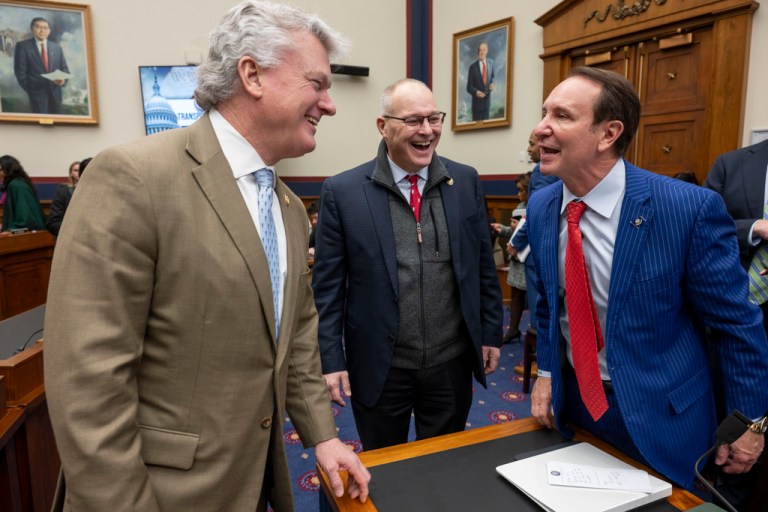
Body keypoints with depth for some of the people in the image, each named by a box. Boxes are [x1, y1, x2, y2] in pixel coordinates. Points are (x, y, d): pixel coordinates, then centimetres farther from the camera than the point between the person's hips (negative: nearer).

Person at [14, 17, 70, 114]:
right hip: (36, 92, -4)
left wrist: (63, 80, -10)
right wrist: (29, 89, -6)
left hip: (55, 92, 4)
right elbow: (20, 71, -2)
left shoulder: (56, 47, 12)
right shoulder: (23, 46, 1)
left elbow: (64, 69, 12)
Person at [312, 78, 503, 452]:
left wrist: (491, 333, 7)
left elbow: (484, 264, 6)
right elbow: (328, 285, -6)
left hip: (452, 362, 2)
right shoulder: (342, 192, -9)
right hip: (379, 367, -2)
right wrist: (331, 360, -7)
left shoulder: (466, 181, -1)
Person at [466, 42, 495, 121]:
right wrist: (476, 92, -25)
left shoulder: (491, 62, 2)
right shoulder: (473, 66, -10)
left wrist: (492, 83, -5)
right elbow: (469, 87, -7)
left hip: (487, 100, 4)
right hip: (477, 101, -4)